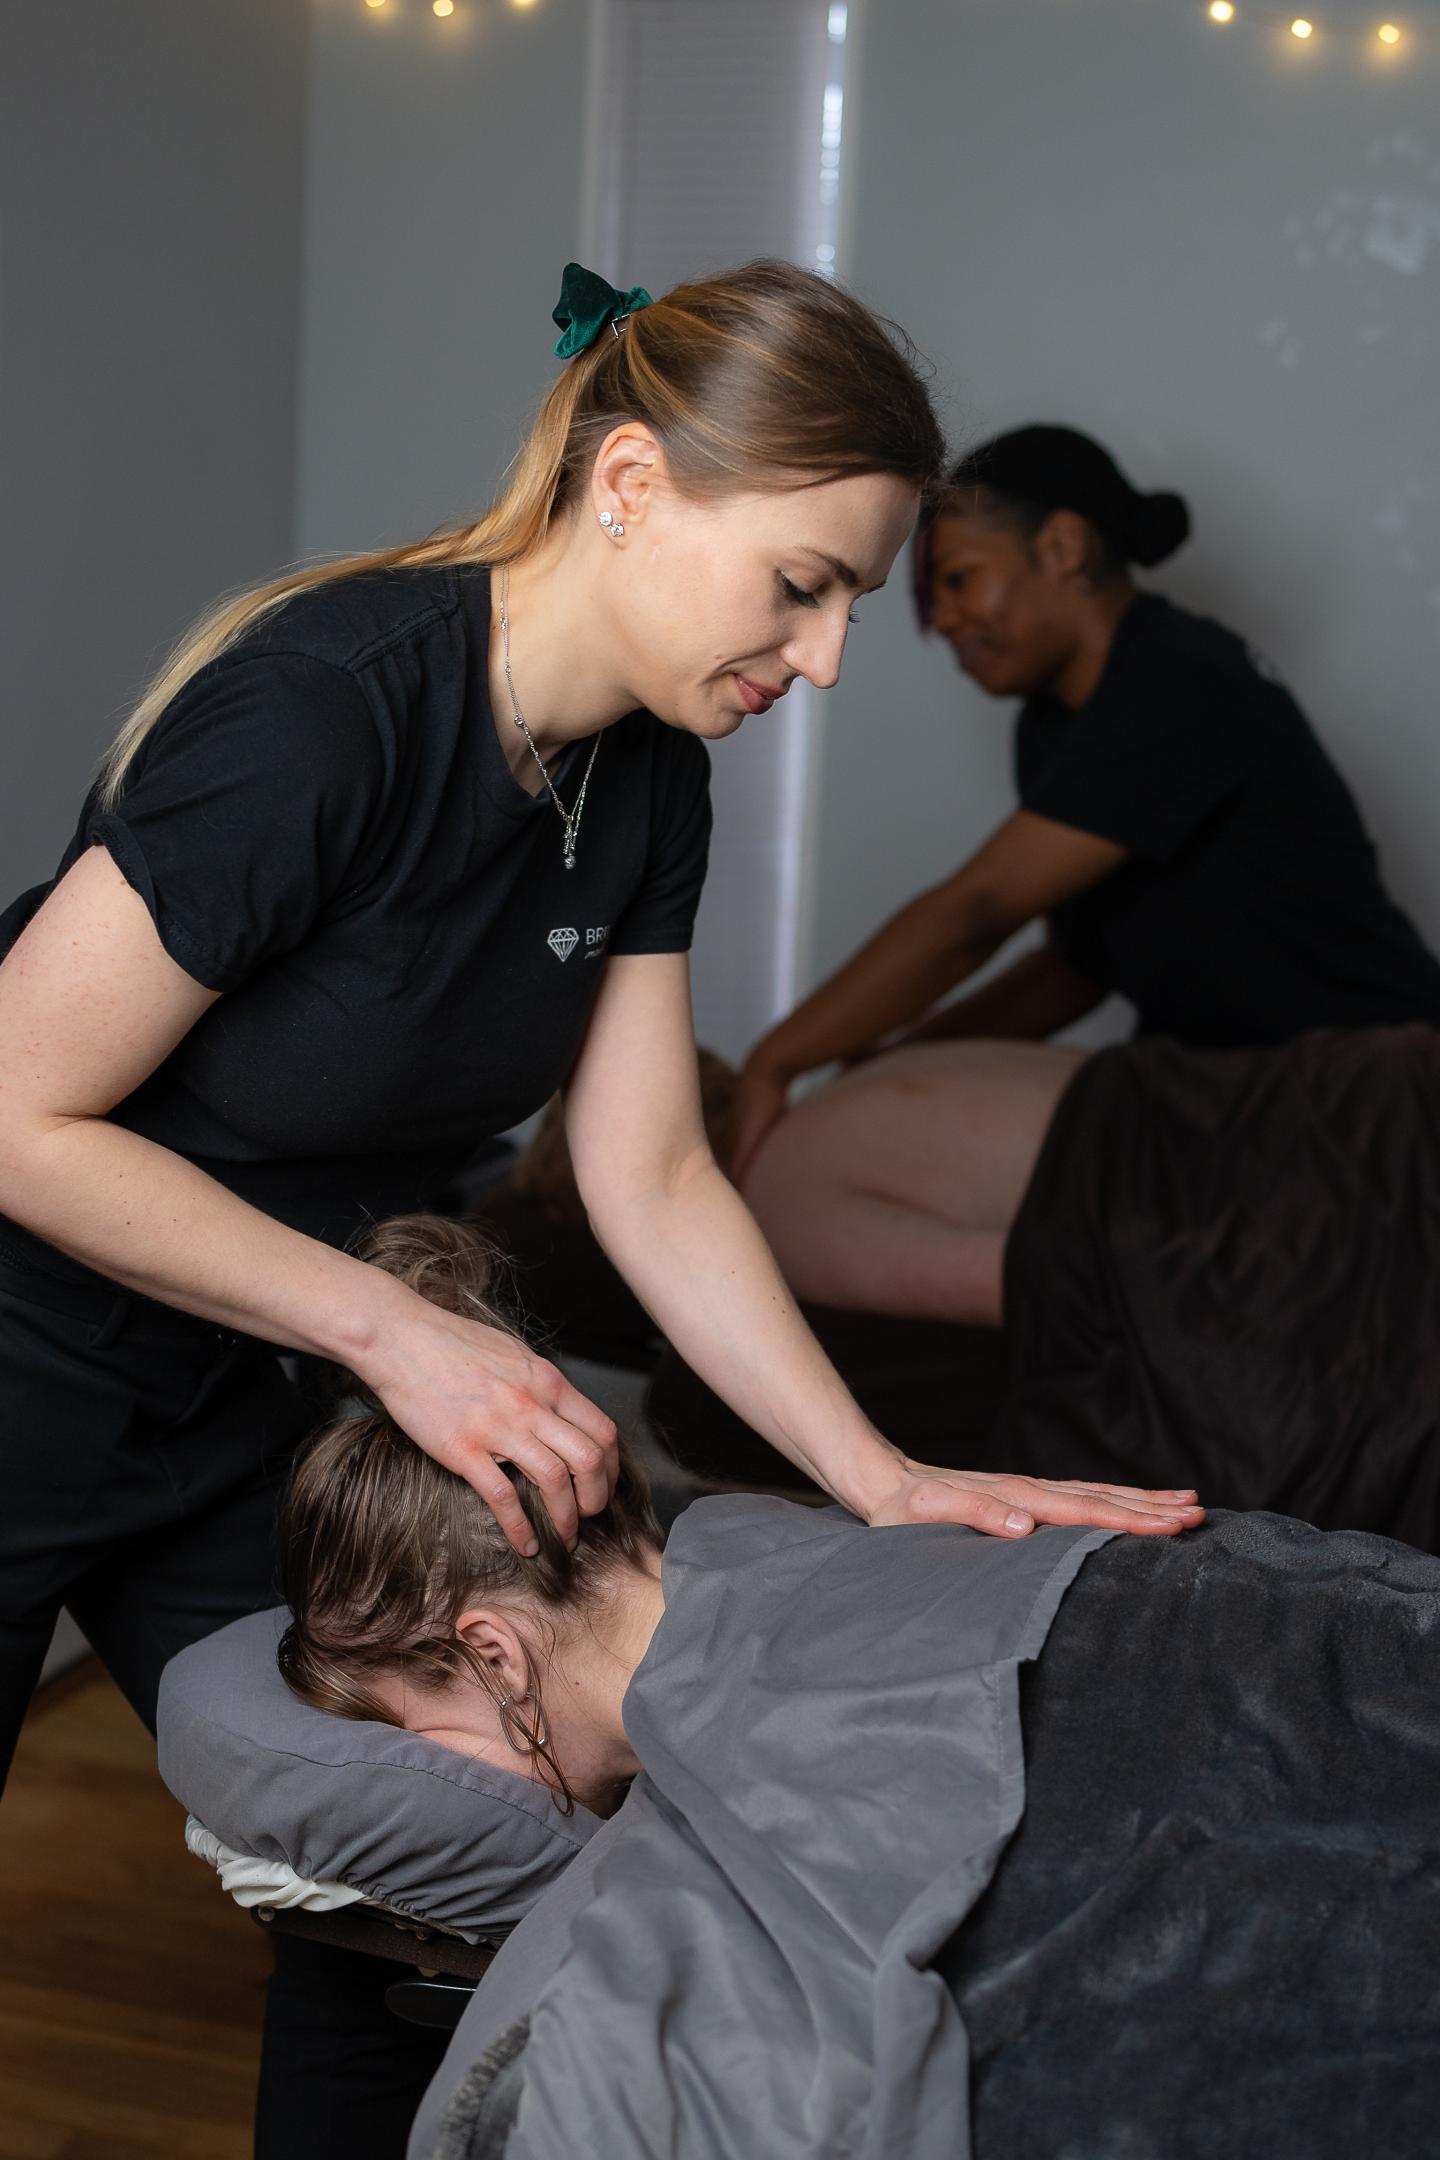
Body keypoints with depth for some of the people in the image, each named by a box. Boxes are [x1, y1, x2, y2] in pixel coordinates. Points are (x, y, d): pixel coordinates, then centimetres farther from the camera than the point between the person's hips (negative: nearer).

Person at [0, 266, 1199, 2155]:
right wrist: (395, 1331, -23)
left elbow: (652, 1182, -2)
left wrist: (887, 1485, -9)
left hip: (217, 1419, 7)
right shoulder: (324, 708, -30)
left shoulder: (645, 779, -5)